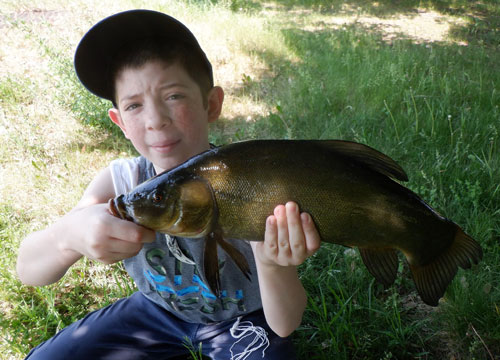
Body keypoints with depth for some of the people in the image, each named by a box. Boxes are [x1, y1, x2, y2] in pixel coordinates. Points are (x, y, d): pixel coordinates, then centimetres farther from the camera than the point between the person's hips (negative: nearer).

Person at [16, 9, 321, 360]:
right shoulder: (120, 182, -19)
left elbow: (285, 326, -29)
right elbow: (29, 271, -22)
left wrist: (272, 264, -52)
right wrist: (71, 233, -46)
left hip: (240, 316, -2)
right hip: (158, 309, 3)